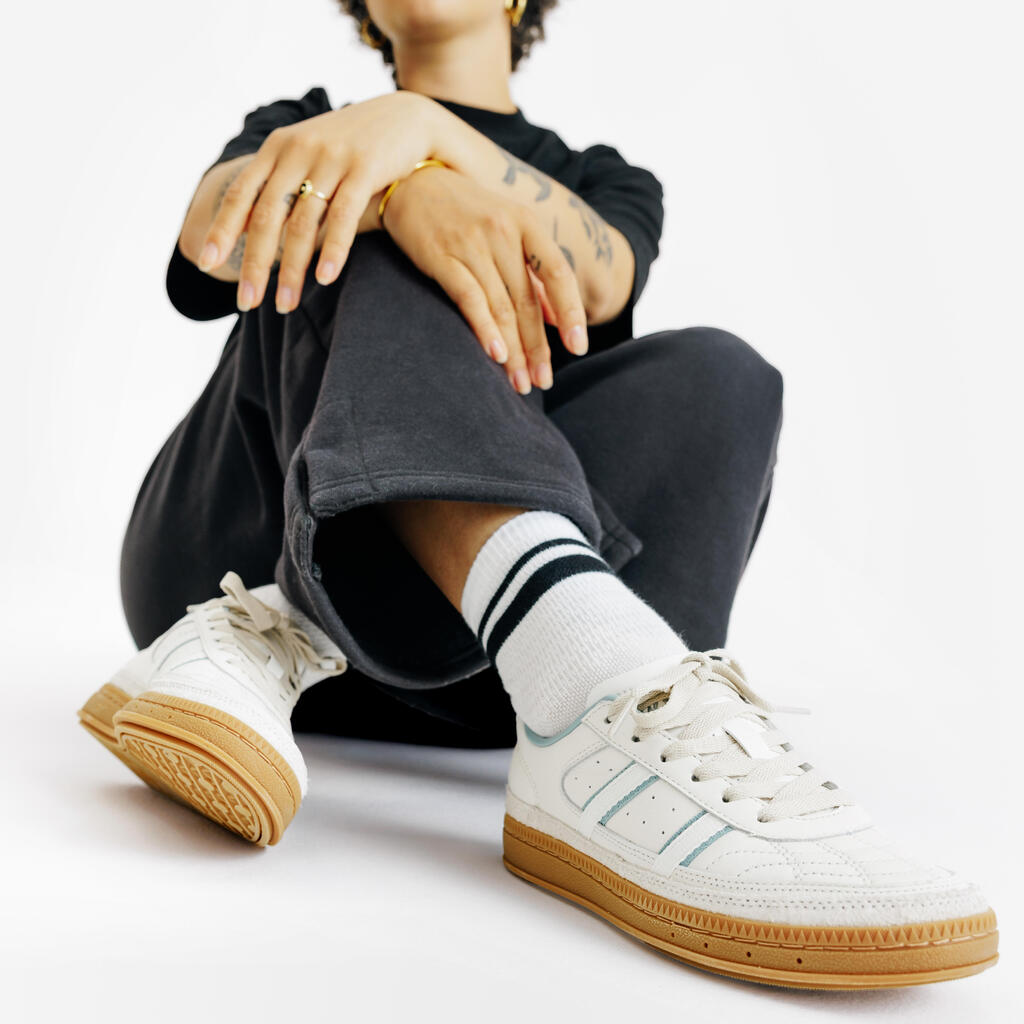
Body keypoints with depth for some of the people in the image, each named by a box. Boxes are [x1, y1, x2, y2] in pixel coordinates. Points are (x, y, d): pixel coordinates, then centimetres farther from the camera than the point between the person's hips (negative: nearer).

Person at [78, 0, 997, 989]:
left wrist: (412, 126, -22)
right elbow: (212, 226, -4)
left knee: (711, 375, -17)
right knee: (365, 223, -19)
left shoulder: (602, 178, 22)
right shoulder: (298, 131, 22)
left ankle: (279, 647, -31)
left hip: (444, 638, 1)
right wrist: (400, 185, -26)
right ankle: (591, 675, -45)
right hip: (231, 549, 0)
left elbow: (595, 280, -5)